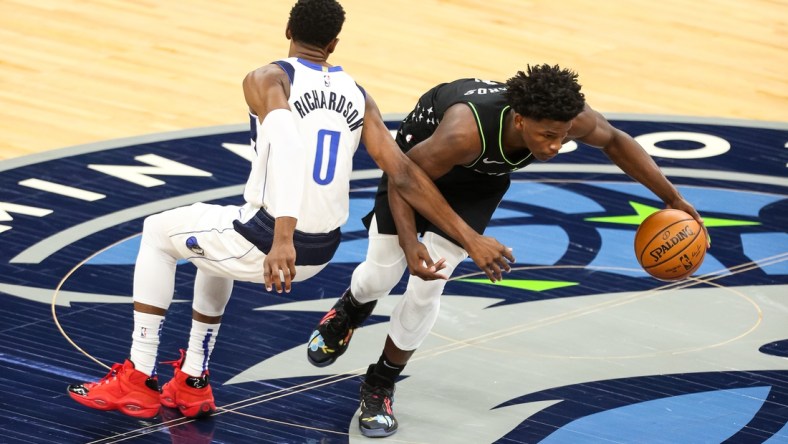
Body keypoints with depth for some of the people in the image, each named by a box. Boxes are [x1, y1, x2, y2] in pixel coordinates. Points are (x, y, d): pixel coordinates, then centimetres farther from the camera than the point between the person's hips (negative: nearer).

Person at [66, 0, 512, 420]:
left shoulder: (268, 79, -7)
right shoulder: (357, 95, 9)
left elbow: (285, 139, -27)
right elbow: (404, 174, 1)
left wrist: (282, 238, -38)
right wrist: (471, 238, 1)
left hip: (267, 243, -6)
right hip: (322, 253, 6)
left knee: (158, 233, 23)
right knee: (216, 244, 37)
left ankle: (139, 382, 20)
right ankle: (192, 386, 39)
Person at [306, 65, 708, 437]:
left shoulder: (570, 118, -34)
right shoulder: (465, 132, -47)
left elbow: (615, 141, -11)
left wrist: (672, 199, -6)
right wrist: (410, 246, -44)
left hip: (480, 178, 3)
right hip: (421, 153, -3)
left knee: (425, 290, -5)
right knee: (380, 276, 1)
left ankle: (380, 388, 16)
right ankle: (350, 311, 41)